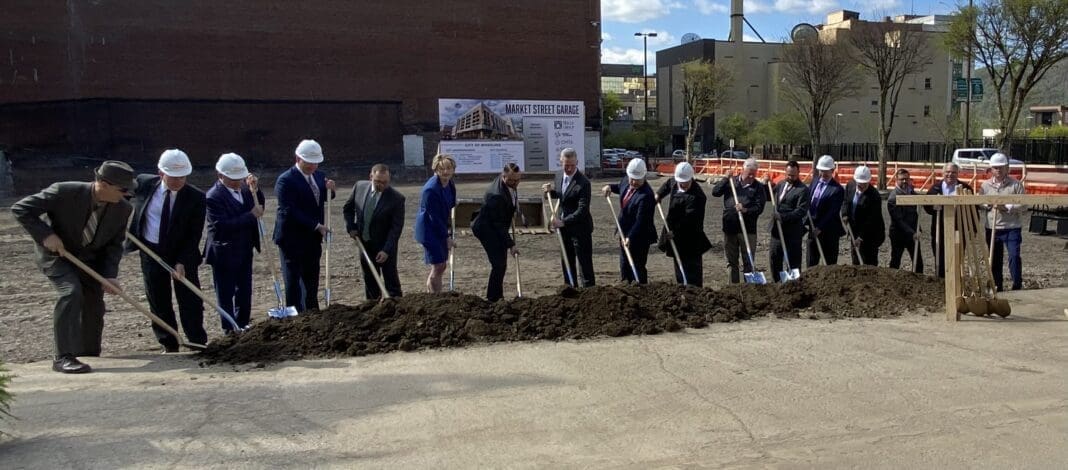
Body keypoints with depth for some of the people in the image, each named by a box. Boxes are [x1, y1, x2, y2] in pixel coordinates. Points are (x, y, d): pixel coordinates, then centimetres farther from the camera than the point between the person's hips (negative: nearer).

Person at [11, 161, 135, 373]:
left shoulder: (122, 208, -16)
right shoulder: (64, 192, -29)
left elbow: (114, 244, -6)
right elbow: (21, 208, -21)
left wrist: (109, 275, -19)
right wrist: (46, 234, -31)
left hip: (89, 258, 5)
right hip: (56, 253, -5)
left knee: (94, 305, 7)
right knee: (71, 292, -26)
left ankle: (89, 356, 28)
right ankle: (63, 357, -21)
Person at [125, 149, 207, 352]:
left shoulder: (196, 197, -15)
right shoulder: (143, 183, -8)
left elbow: (194, 235, -14)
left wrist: (182, 262, -22)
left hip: (183, 254, -2)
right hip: (151, 251, 2)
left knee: (190, 302, -1)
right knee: (159, 302, 8)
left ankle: (199, 344, 8)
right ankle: (169, 346, 19)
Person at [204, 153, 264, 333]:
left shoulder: (243, 187, 1)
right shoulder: (213, 196, -21)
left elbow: (259, 207, 10)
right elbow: (222, 225, -29)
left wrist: (255, 189, -8)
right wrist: (251, 215, -27)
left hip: (244, 250, 7)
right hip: (224, 253, -7)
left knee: (244, 291, 17)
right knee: (226, 294, 7)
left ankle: (243, 325, 31)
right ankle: (230, 329, 17)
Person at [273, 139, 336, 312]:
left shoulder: (319, 176, 5)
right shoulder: (285, 180, -17)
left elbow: (323, 198, 20)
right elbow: (290, 211, -22)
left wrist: (329, 190, -4)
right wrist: (317, 226, -23)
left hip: (313, 238, 7)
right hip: (292, 239, -7)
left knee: (312, 279, 14)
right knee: (294, 280, 2)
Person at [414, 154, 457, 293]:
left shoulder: (450, 184, 1)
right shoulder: (431, 189, -24)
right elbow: (434, 217, -21)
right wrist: (447, 237, -17)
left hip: (440, 229, 9)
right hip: (429, 230, -9)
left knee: (441, 266, 16)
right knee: (437, 267, -7)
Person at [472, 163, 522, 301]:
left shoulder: (510, 183, -5)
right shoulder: (496, 195, -32)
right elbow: (499, 224, -26)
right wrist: (510, 244, -24)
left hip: (496, 228, 10)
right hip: (487, 229, -10)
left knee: (501, 264, 13)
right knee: (499, 264, -14)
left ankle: (497, 296, 24)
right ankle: (492, 298, -5)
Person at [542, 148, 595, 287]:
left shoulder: (583, 182, -20)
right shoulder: (559, 176, 3)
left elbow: (582, 210, -25)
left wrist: (563, 222, -32)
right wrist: (550, 191, 0)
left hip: (580, 228, -8)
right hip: (564, 227, 8)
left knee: (584, 262, -2)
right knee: (566, 262, 16)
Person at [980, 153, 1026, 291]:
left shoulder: (1016, 185, -2)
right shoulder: (985, 185, 7)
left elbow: (1023, 206, -6)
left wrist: (1006, 207, -17)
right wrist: (988, 204, -9)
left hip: (1012, 228, -3)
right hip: (992, 228, 3)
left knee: (1014, 256, -12)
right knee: (995, 259, 10)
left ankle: (1017, 286, -1)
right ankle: (997, 287, 22)